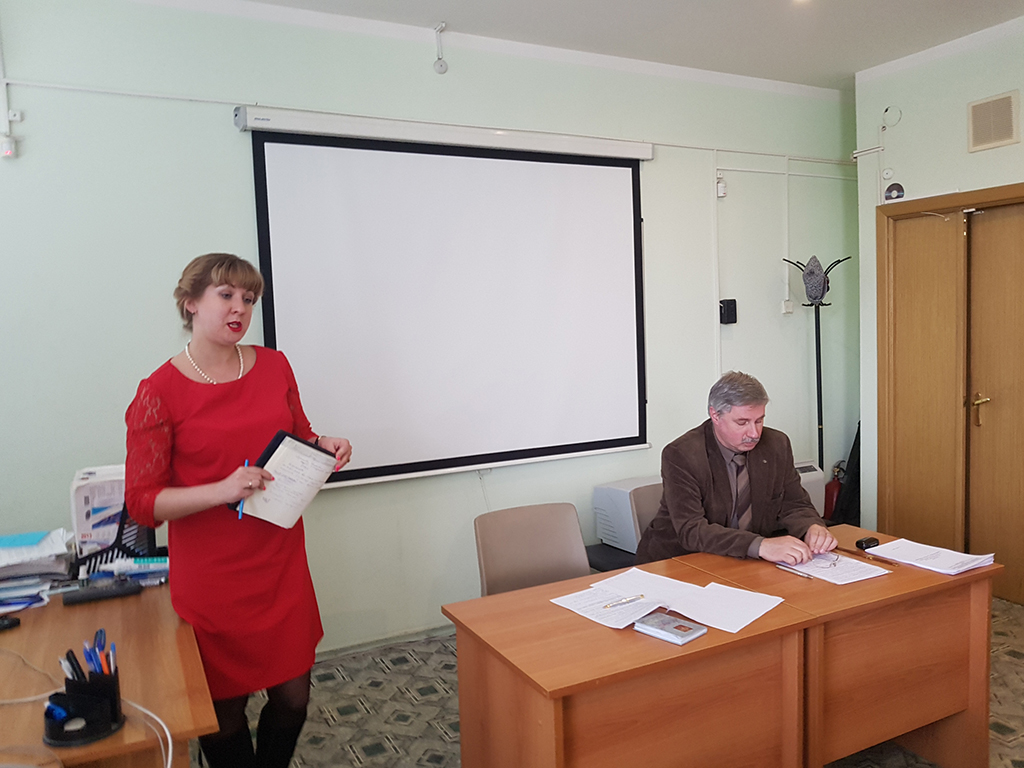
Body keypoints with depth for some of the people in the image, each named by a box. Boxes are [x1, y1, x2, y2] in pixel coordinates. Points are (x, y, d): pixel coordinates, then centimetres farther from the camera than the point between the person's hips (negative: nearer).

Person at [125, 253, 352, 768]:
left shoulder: (274, 366, 3)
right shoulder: (160, 391, -11)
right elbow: (142, 501, -12)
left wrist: (325, 446, -7)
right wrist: (222, 490, -27)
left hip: (281, 565, 4)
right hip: (210, 577, -4)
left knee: (293, 697, 14)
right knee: (225, 711, 11)